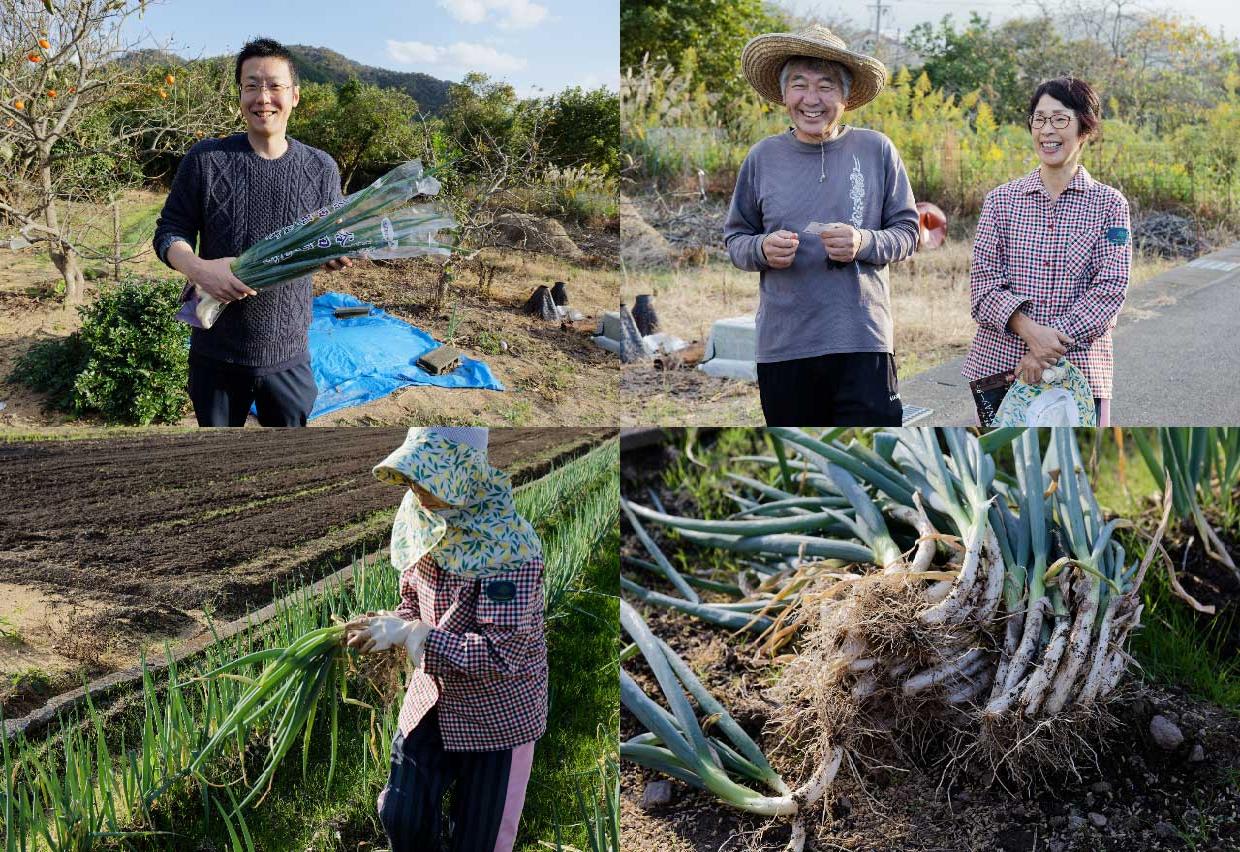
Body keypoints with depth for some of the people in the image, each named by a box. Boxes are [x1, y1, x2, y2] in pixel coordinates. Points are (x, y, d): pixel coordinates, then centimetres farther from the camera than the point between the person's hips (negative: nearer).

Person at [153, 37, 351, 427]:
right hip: (215, 352, -1)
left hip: (288, 353, 1)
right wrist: (197, 268, -24)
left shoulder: (322, 169, -1)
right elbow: (170, 232, -2)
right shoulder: (205, 160, -6)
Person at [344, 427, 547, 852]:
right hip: (432, 695, 6)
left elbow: (501, 656, -29)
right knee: (400, 816, 10)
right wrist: (386, 627, -12)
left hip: (498, 709, -5)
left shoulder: (510, 544, -27)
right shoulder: (421, 523, -6)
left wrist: (411, 634, -28)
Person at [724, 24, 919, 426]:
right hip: (782, 343, 2)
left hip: (863, 339, -1)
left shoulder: (876, 150, 3)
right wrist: (762, 249, -10)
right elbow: (734, 238, 13)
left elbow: (907, 230, 7)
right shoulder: (762, 157, 6)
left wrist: (865, 243, -14)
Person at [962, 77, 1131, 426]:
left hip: (1079, 369, -1)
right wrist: (1030, 331, -18)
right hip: (998, 366, 1)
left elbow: (1110, 289, -5)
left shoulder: (1108, 204, 4)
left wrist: (1050, 349, -16)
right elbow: (983, 283, 0)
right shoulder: (1000, 200, 8)